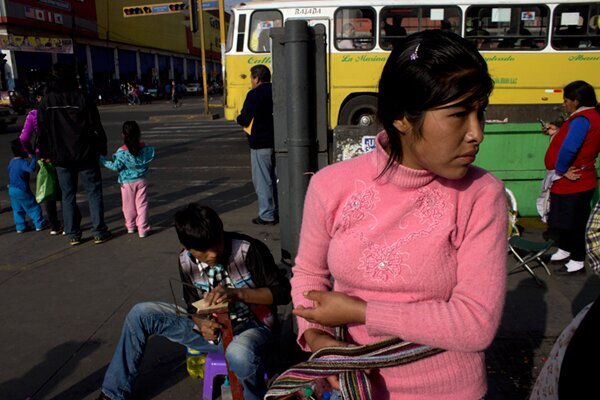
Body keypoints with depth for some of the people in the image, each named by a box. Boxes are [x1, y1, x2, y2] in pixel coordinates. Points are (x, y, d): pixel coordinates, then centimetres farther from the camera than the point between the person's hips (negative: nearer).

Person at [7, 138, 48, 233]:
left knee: (17, 209, 15)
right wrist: (33, 157, -32)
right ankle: (40, 224, 14)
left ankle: (20, 226, 21)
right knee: (33, 207, 6)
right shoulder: (23, 162, -20)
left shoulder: (11, 162, 9)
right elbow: (31, 168, -38)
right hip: (22, 190, -8)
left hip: (11, 190, 8)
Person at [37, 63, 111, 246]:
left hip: (61, 157, 3)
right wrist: (102, 149, 3)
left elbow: (42, 131, 4)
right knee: (94, 192, 6)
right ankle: (99, 232, 6)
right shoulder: (82, 99, -10)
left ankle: (73, 234, 15)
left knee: (68, 195, 11)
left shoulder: (45, 102, -1)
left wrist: (46, 154, 13)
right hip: (85, 155, -2)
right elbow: (96, 128, -7)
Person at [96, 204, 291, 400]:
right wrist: (202, 323, -20)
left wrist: (237, 293, -31)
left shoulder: (248, 249, -22)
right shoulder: (186, 261, -6)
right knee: (140, 314, -4)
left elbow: (283, 291, -18)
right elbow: (194, 305, 5)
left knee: (239, 354, -43)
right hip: (214, 326, 5)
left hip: (250, 326, -5)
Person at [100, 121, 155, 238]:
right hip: (141, 180, 2)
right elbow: (149, 158, 6)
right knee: (142, 204, 7)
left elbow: (116, 167, -13)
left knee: (128, 205, 15)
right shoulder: (145, 148, -10)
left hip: (127, 182, -1)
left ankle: (130, 226, 30)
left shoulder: (121, 152, -18)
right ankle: (142, 229, 6)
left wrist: (102, 160, -3)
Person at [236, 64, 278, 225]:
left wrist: (239, 117, 7)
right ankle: (278, 212, 24)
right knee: (275, 177, 16)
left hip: (260, 144, -7)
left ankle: (267, 216, 4)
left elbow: (244, 120, -14)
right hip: (277, 141, 7)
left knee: (262, 180, 0)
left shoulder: (254, 95, -13)